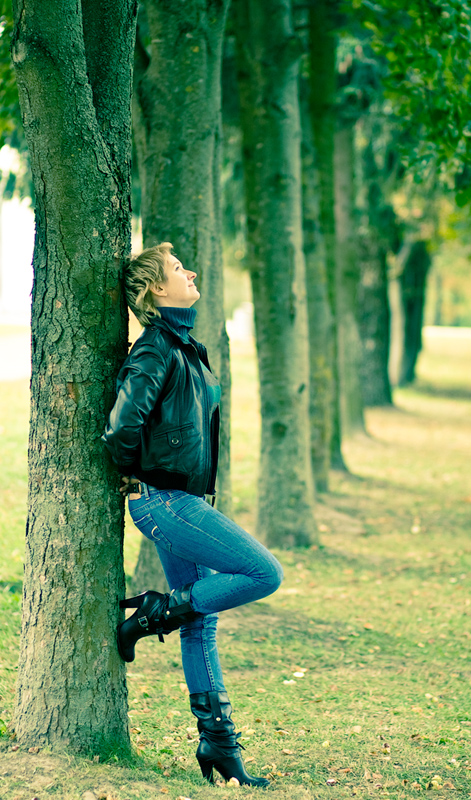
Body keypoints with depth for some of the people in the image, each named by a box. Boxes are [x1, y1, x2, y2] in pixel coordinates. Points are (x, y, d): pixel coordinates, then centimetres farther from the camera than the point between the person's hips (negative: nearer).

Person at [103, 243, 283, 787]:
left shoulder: (184, 346, 16)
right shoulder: (156, 348, -14)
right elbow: (123, 425, -23)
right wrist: (135, 476, -6)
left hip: (185, 501, 9)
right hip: (165, 501, -9)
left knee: (201, 624, 10)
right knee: (265, 573, -11)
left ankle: (218, 745, 16)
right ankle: (152, 615, 0)